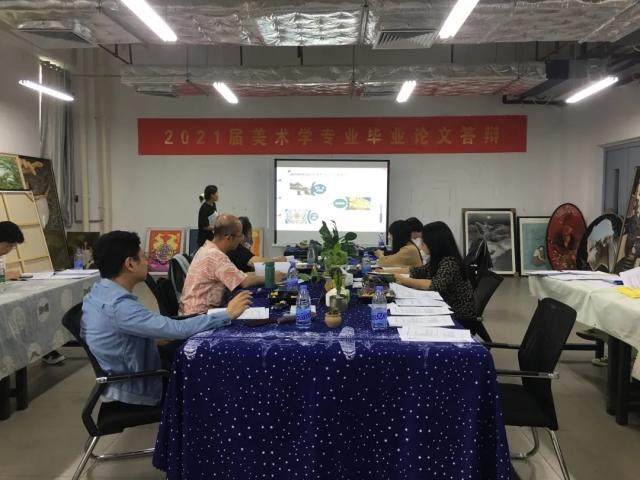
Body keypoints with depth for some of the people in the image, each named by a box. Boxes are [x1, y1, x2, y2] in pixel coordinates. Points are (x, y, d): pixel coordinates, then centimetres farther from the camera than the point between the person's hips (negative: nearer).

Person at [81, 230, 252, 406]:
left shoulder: (98, 292, -1)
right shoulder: (119, 306, -32)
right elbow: (178, 329, -36)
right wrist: (228, 314, -25)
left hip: (121, 376, 9)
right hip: (137, 389, -9)